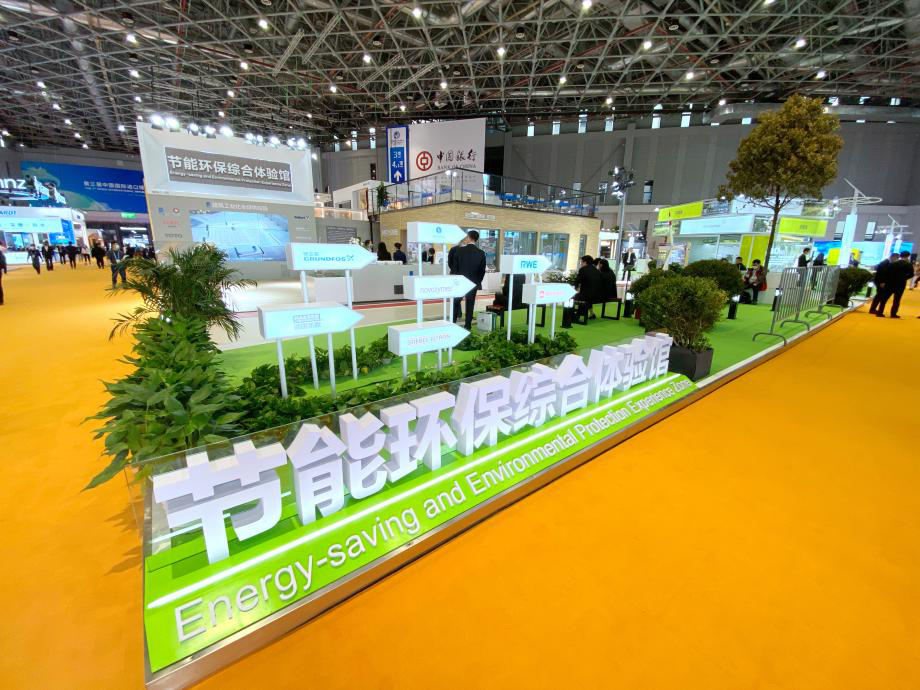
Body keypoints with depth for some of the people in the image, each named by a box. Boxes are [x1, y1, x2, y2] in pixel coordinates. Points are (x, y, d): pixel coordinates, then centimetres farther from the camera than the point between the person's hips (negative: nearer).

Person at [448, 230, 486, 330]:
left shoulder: (458, 250, -9)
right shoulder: (481, 253, -4)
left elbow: (453, 267, -6)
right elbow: (482, 270, -1)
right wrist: (478, 282, 11)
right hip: (473, 283, 1)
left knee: (456, 303, 13)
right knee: (470, 305, 7)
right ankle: (468, 326, 10)